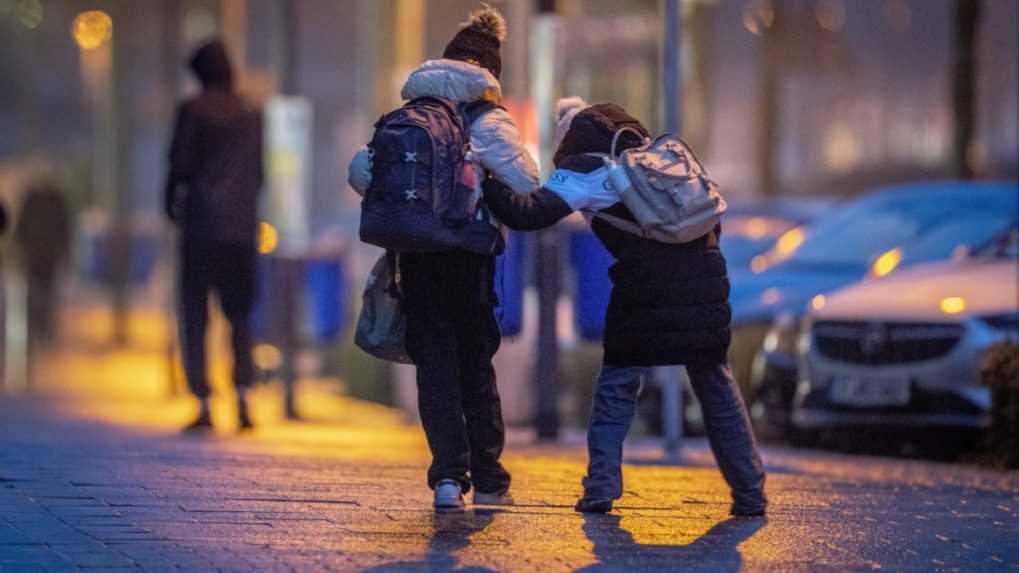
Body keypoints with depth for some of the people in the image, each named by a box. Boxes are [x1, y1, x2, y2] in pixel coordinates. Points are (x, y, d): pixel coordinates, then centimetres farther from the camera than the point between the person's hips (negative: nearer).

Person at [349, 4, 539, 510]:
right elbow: (527, 185, -15)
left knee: (435, 364, 5)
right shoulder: (490, 121, -4)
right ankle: (487, 478, 16)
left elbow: (361, 171, 0)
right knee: (476, 364, 12)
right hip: (469, 255, -2)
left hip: (415, 254, 2)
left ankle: (449, 475, -7)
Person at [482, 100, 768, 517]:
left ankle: (601, 487, 1)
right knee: (716, 386, 15)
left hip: (646, 289, -5)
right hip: (705, 286, 5)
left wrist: (483, 184, 5)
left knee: (617, 382, 10)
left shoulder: (588, 168, 5)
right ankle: (750, 493, 15)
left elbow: (529, 214, -6)